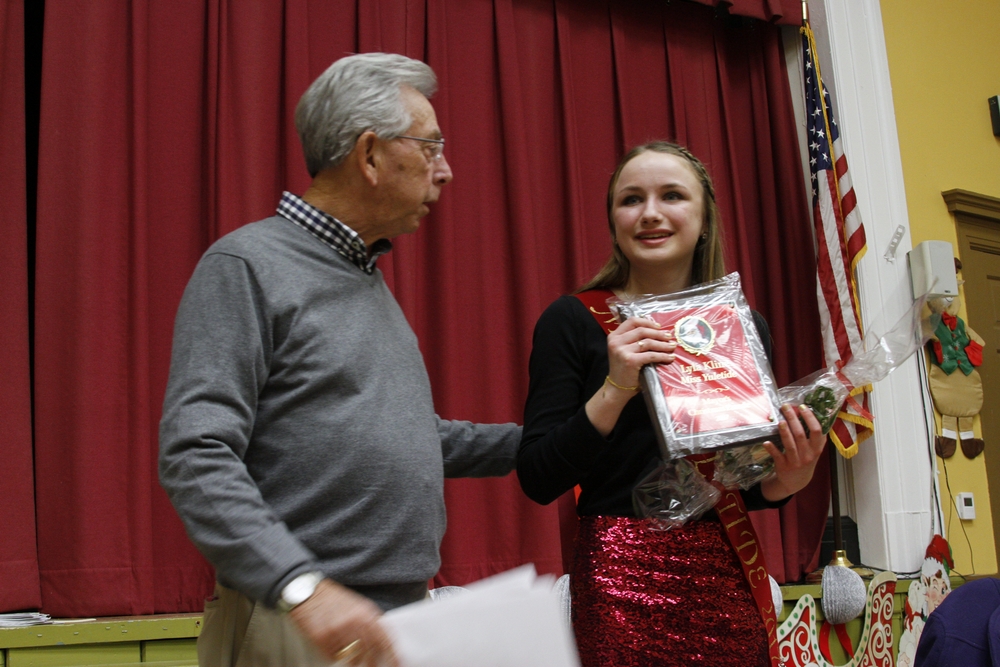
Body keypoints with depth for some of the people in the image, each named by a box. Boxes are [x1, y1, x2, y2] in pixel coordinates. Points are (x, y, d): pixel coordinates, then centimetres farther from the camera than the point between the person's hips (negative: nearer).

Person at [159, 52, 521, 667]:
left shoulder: (371, 279, 16)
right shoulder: (247, 266, -11)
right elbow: (197, 456, -20)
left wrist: (539, 440, 15)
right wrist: (302, 587, -30)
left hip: (408, 616, 8)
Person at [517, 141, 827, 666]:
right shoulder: (573, 321, -4)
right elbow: (538, 480, -10)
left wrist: (788, 479, -8)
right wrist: (615, 389, -21)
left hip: (730, 578, 4)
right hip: (625, 580, -4)